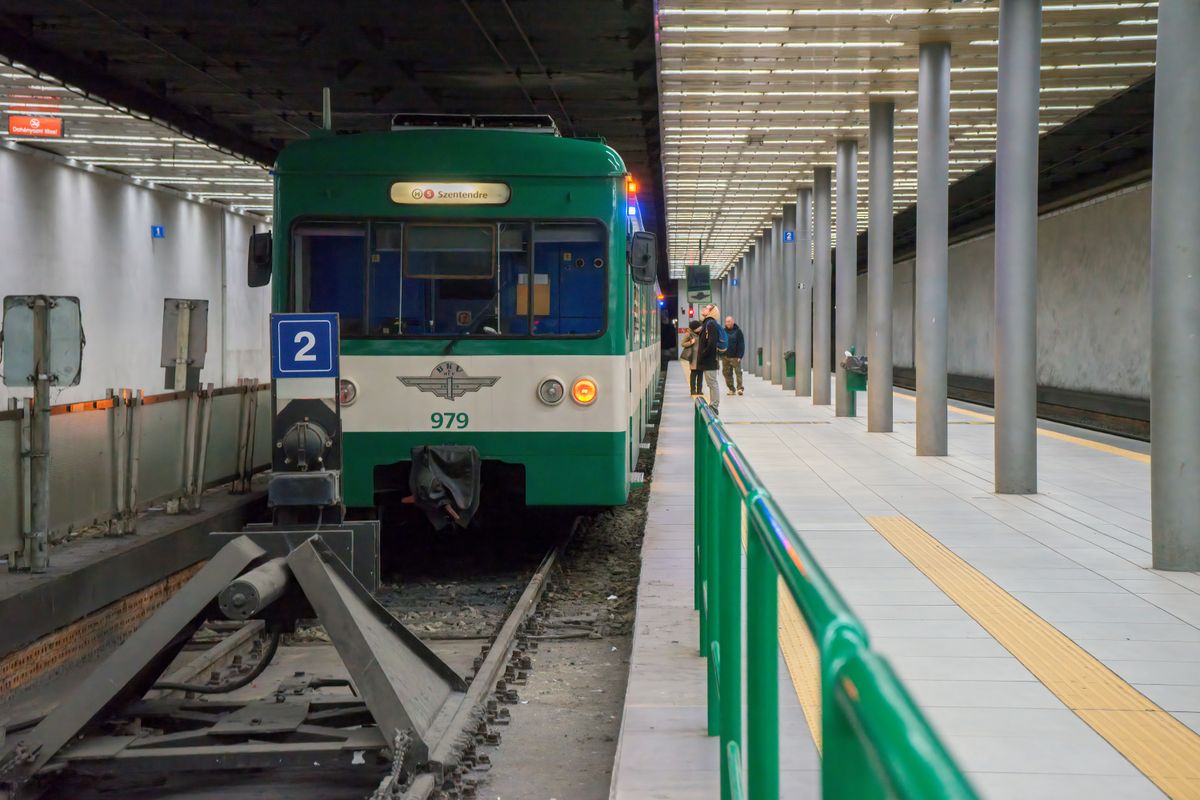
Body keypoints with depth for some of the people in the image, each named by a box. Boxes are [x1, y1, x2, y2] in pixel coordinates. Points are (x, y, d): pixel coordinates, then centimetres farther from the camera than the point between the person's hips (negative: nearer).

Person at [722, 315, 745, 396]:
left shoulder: (738, 331, -1)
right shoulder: (724, 331, 10)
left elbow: (741, 344, -5)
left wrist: (740, 356, -13)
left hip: (735, 356, -4)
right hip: (725, 357, 4)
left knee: (738, 372, -8)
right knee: (727, 373, 5)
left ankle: (740, 388, -10)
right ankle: (731, 389, 11)